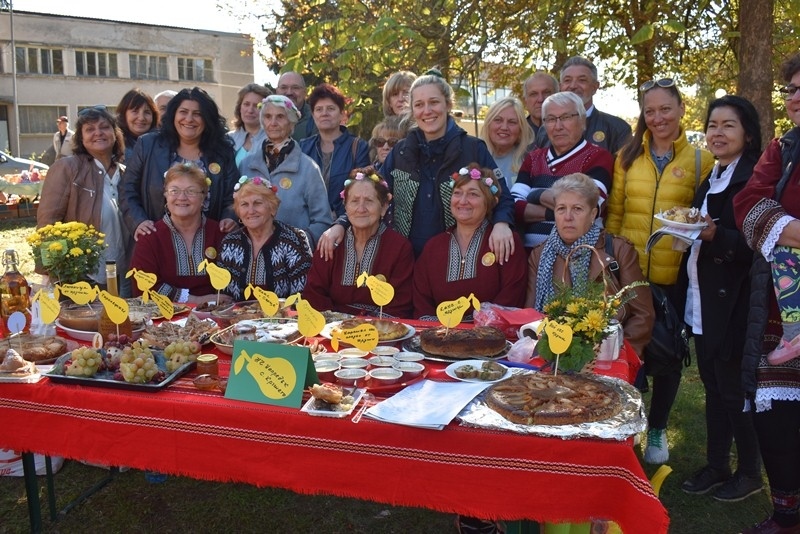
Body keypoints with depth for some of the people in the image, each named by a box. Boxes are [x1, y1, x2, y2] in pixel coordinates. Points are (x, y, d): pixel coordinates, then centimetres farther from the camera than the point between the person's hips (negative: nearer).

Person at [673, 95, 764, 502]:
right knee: (713, 387, 15)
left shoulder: (755, 180, -11)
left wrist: (715, 235, -28)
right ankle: (716, 465, 27)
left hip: (734, 304, -7)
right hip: (702, 302, 8)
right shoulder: (709, 182, 14)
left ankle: (750, 472, 21)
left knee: (733, 388, 3)